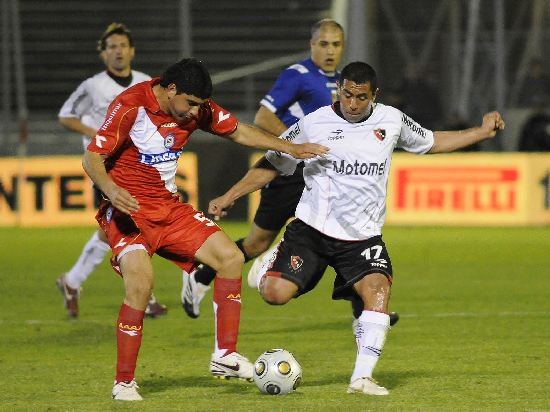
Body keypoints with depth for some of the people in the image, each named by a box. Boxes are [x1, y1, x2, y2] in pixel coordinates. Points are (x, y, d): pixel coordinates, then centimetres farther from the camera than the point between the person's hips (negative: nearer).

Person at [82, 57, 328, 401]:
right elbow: (92, 157, -18)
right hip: (129, 209, -7)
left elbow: (238, 132, 16)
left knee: (231, 257, -2)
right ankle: (124, 383, -19)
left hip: (169, 207, 7)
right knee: (141, 279, -29)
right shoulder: (130, 106, -19)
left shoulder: (198, 109, 1)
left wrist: (290, 148, 9)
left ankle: (225, 356, 8)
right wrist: (110, 189, -38)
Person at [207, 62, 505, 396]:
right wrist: (229, 197, 0)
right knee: (276, 294, -17)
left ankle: (362, 377, -22)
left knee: (378, 287, -26)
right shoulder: (313, 124, -4)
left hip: (363, 236, 2)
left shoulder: (392, 121, 4)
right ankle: (271, 267, 23)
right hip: (311, 230, -2)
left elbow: (431, 142, 22)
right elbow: (272, 164, 5)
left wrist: (482, 132, 16)